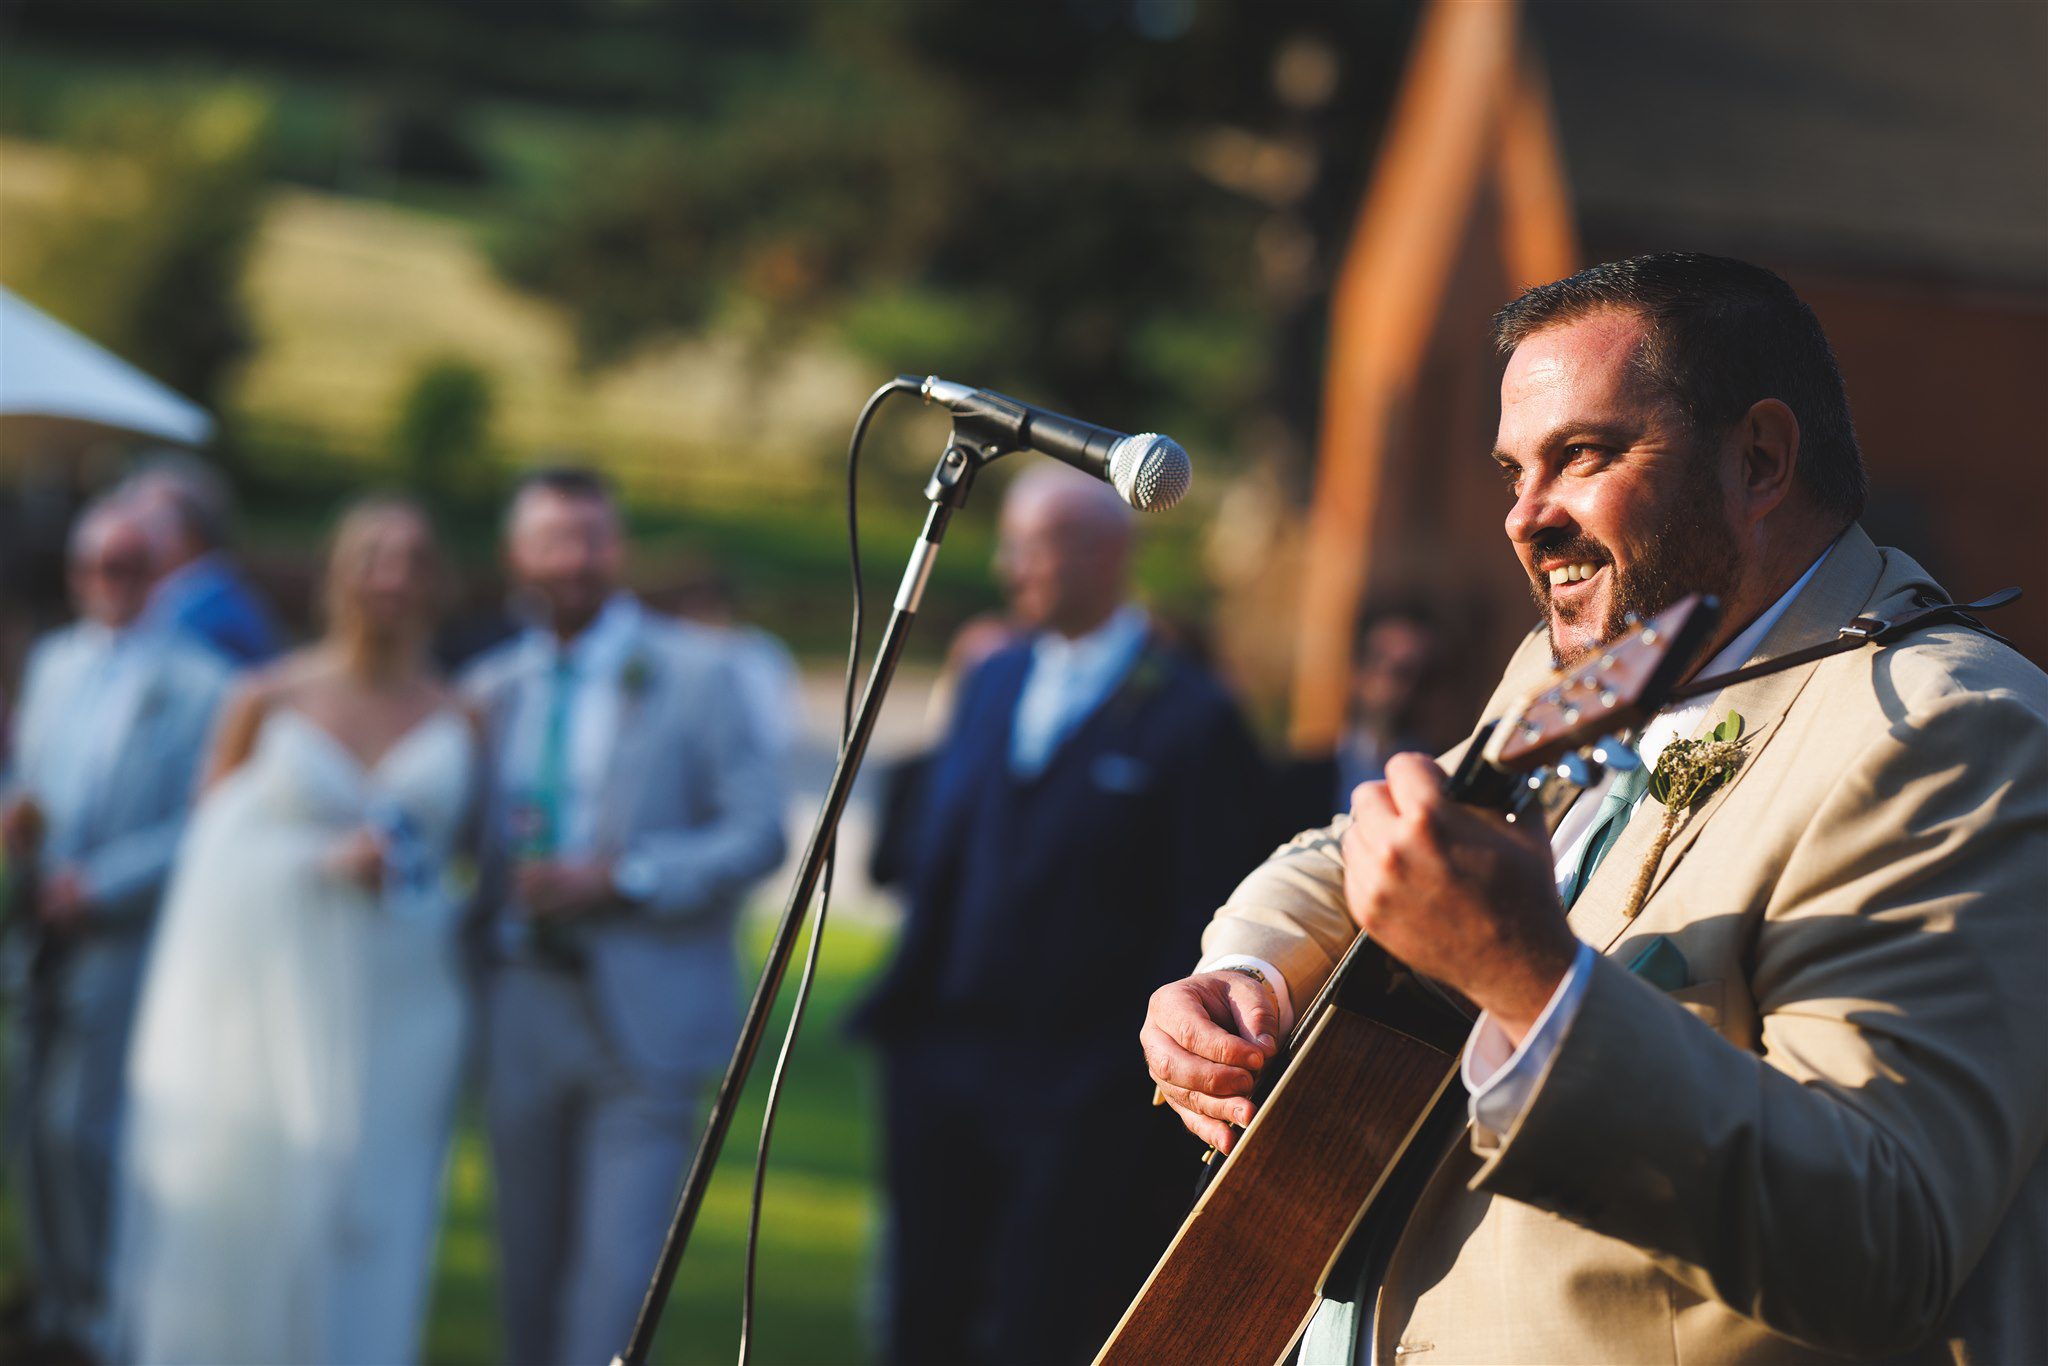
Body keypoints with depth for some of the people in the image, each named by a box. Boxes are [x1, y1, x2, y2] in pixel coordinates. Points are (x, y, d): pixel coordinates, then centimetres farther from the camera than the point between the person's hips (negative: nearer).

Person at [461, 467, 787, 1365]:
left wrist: (621, 881, -14)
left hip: (644, 1015, -4)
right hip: (520, 1012, 4)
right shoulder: (488, 686, 13)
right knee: (530, 1272, 9)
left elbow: (757, 835, -5)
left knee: (619, 1275, -11)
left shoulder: (695, 672, 1)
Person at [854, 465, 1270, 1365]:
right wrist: (902, 1014, 8)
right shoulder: (992, 683, 13)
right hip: (943, 1070, 7)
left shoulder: (1190, 718, -7)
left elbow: (1203, 922, -9)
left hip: (1080, 1090, -6)